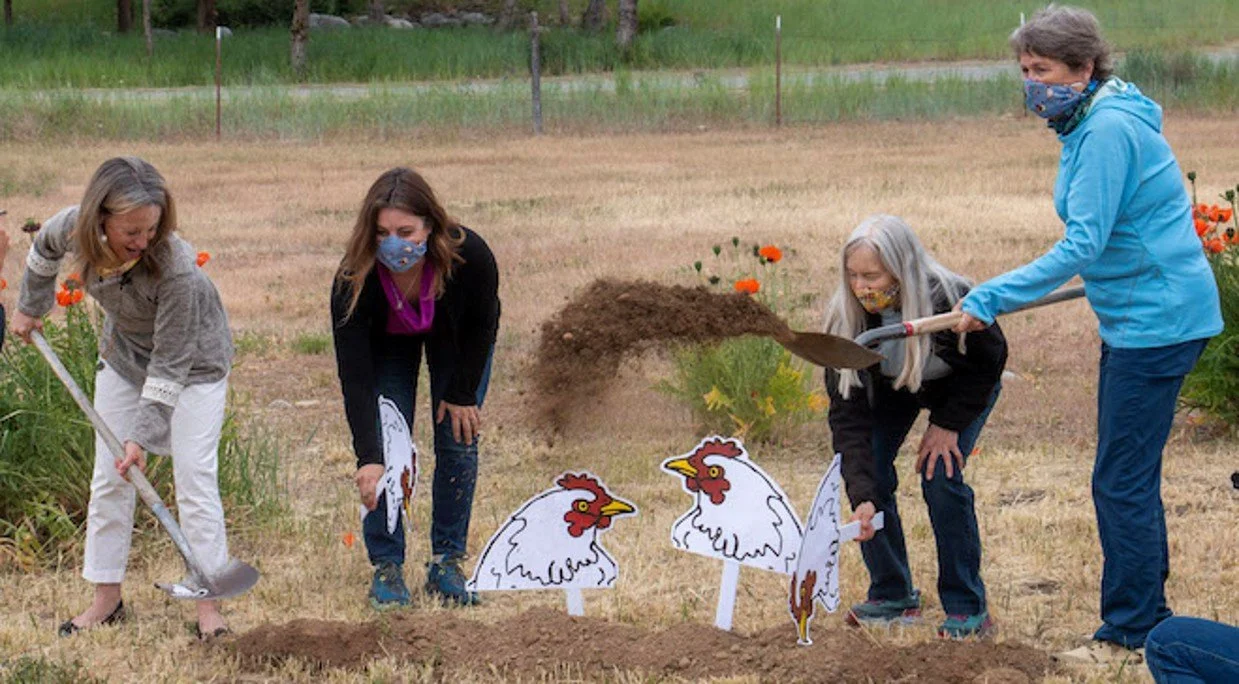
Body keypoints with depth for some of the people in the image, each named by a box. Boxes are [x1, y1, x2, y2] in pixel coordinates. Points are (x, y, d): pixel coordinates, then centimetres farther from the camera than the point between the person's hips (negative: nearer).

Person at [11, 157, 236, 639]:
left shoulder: (175, 266, -40)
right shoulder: (72, 228, -27)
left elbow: (170, 364, -32)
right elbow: (44, 249, 2)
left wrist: (143, 435, -31)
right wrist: (30, 307, 15)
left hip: (194, 360, -5)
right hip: (124, 354, 5)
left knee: (194, 475, -11)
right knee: (109, 477, 5)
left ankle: (208, 603, -5)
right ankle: (106, 598, 15)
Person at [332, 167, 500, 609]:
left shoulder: (469, 255, -40)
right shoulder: (354, 281, -39)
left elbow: (483, 324, -18)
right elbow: (354, 377, -37)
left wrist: (463, 394, -12)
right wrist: (368, 458, -44)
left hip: (457, 338, 0)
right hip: (388, 344, 0)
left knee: (458, 440, -6)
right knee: (388, 445, -11)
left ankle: (447, 563, 6)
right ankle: (386, 568, -1)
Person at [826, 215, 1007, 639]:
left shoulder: (951, 301, -40)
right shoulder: (845, 318, -32)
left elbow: (990, 359, -18)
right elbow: (847, 413, -32)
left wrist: (948, 424, -21)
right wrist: (863, 498, -42)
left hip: (963, 388, -3)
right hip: (892, 389, 3)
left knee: (940, 477, -20)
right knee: (870, 472, -12)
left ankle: (967, 608, -8)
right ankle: (893, 597, 6)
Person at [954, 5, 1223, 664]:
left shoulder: (1110, 130, -21)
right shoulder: (1088, 123, 10)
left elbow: (1083, 245, -26)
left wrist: (993, 297, -26)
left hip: (1157, 322, -11)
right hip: (1137, 317, 11)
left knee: (1122, 481, -5)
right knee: (1133, 477, 17)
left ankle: (1127, 633, 3)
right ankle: (1149, 615, 27)